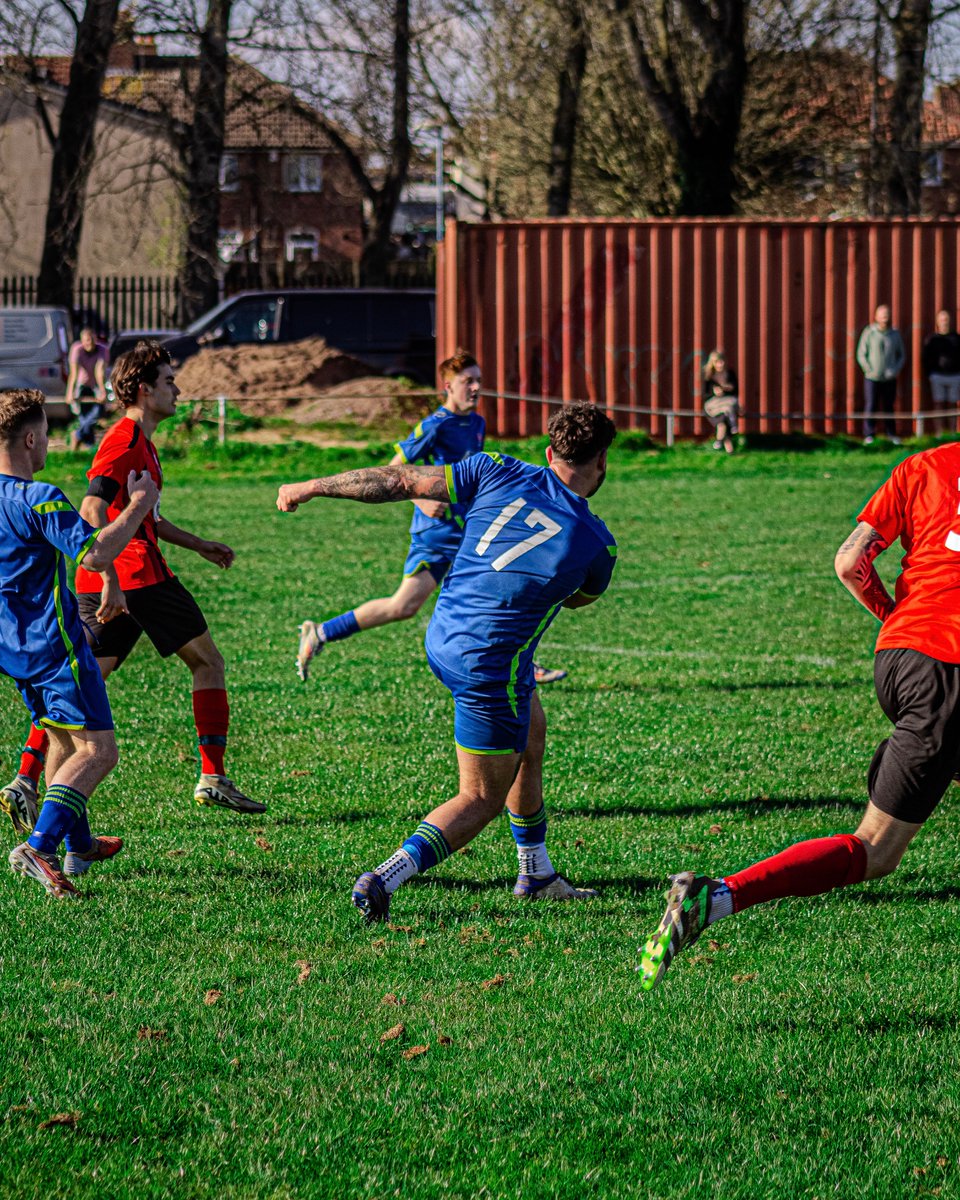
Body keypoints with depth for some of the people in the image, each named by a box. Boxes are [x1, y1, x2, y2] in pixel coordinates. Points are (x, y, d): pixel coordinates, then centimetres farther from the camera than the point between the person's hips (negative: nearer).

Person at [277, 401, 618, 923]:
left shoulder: (499, 473, -6)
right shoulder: (597, 543, -12)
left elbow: (401, 482, -2)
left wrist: (313, 487, 8)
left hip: (442, 639, 7)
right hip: (488, 669, -7)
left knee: (529, 741, 27)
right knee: (482, 799, 6)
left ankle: (536, 874, 38)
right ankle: (386, 878, -13)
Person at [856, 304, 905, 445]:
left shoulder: (895, 334, 3)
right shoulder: (869, 332, -3)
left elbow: (902, 355, 11)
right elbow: (861, 354, 0)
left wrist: (896, 370, -4)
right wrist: (869, 370, -9)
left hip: (890, 378, 2)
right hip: (872, 378, -2)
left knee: (889, 406, 7)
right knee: (871, 407, -2)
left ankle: (891, 433, 17)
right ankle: (869, 435, 4)